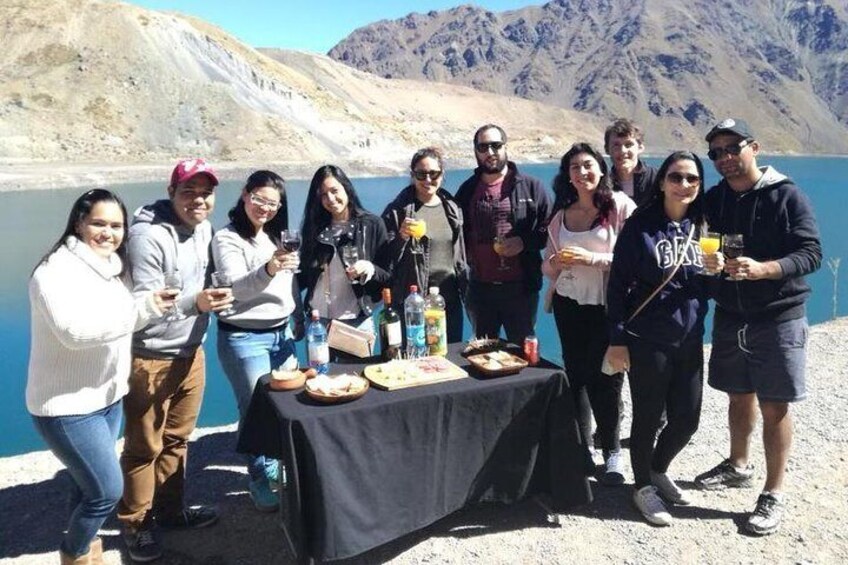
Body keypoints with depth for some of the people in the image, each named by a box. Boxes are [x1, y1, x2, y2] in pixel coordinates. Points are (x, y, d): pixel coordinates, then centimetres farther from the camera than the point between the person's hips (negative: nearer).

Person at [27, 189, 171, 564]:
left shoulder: (109, 267, 7)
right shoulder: (57, 270, -20)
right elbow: (75, 330, -33)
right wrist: (142, 309, -37)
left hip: (107, 396, 8)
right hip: (67, 406, -8)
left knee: (88, 482, 20)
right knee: (108, 489, -3)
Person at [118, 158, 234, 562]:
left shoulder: (204, 228, 5)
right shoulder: (148, 235, -20)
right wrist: (195, 302, -36)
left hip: (190, 353, 7)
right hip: (150, 358, -7)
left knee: (177, 439, 18)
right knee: (144, 447, 7)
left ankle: (170, 509, 35)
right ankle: (135, 524, 25)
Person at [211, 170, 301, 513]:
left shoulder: (277, 236, 12)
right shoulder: (227, 239, -9)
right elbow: (235, 288, -22)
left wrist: (299, 320, 21)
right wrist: (268, 270, -38)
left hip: (282, 333, 7)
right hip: (244, 338, -6)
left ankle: (281, 468, 27)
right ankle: (260, 481, 17)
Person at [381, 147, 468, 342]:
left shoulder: (452, 208, 8)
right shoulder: (398, 210, -6)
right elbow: (386, 259, -7)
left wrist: (464, 289, 15)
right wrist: (401, 237, -23)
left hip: (450, 300, 5)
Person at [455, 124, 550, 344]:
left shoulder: (531, 187, 1)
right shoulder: (467, 190, 8)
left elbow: (550, 228, 1)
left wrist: (525, 242, -16)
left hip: (520, 287, -2)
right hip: (479, 288, 3)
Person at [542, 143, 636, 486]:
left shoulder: (621, 206, -6)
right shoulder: (561, 214, 10)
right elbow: (548, 266, 13)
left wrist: (590, 258, -20)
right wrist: (555, 263, -9)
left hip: (607, 305, -4)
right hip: (568, 304, 5)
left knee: (604, 378, -3)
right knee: (576, 374, 10)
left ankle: (612, 452, 15)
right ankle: (580, 447, 23)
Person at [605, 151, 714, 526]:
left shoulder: (699, 227, 7)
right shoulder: (641, 225, -8)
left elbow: (706, 287, 15)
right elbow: (618, 283, -9)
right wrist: (617, 339, -12)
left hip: (690, 339, 5)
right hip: (647, 340, -5)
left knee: (686, 419, 11)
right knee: (648, 418, 7)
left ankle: (658, 470, 39)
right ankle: (643, 485, 30)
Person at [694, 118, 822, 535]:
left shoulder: (787, 196, -8)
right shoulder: (713, 199, 5)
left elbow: (811, 253, -14)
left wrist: (761, 269, -29)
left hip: (777, 318, -4)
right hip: (729, 317, 5)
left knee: (774, 407, 1)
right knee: (739, 396, 17)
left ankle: (774, 494, 14)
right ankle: (738, 465, 37)